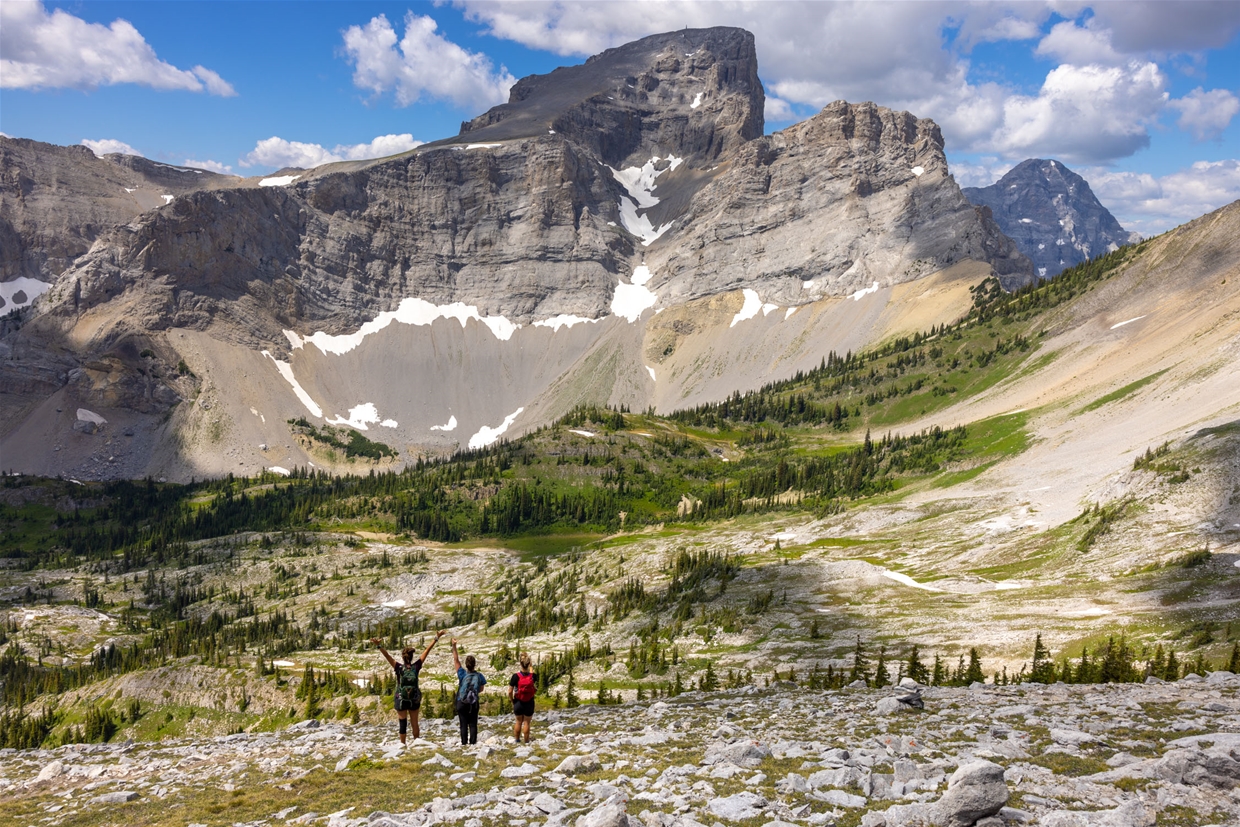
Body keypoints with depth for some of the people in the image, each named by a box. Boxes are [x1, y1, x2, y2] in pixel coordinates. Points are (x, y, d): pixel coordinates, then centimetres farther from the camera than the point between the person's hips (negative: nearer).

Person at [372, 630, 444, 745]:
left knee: (403, 723, 5)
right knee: (415, 723, 12)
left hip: (401, 700, -2)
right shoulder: (416, 667, -8)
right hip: (414, 700, 2)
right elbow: (427, 651, -7)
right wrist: (436, 638, -6)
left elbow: (387, 656, -23)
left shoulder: (399, 668, -13)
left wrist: (379, 646, -30)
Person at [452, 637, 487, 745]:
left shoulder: (463, 674, -11)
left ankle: (464, 743, 3)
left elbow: (456, 660, -9)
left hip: (461, 703, -1)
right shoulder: (479, 676, -7)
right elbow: (481, 689, 5)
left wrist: (454, 646, -10)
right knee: (473, 724, 6)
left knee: (463, 724, 4)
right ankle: (473, 743, 3)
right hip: (474, 703, 1)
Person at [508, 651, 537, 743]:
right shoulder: (533, 676, -15)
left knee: (518, 722, 19)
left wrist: (512, 701, 4)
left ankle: (517, 740, 30)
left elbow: (510, 691, -13)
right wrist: (530, 665, 15)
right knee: (526, 723, 12)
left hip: (518, 702, 0)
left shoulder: (516, 676, -18)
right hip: (529, 703, 0)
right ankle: (526, 742, 18)